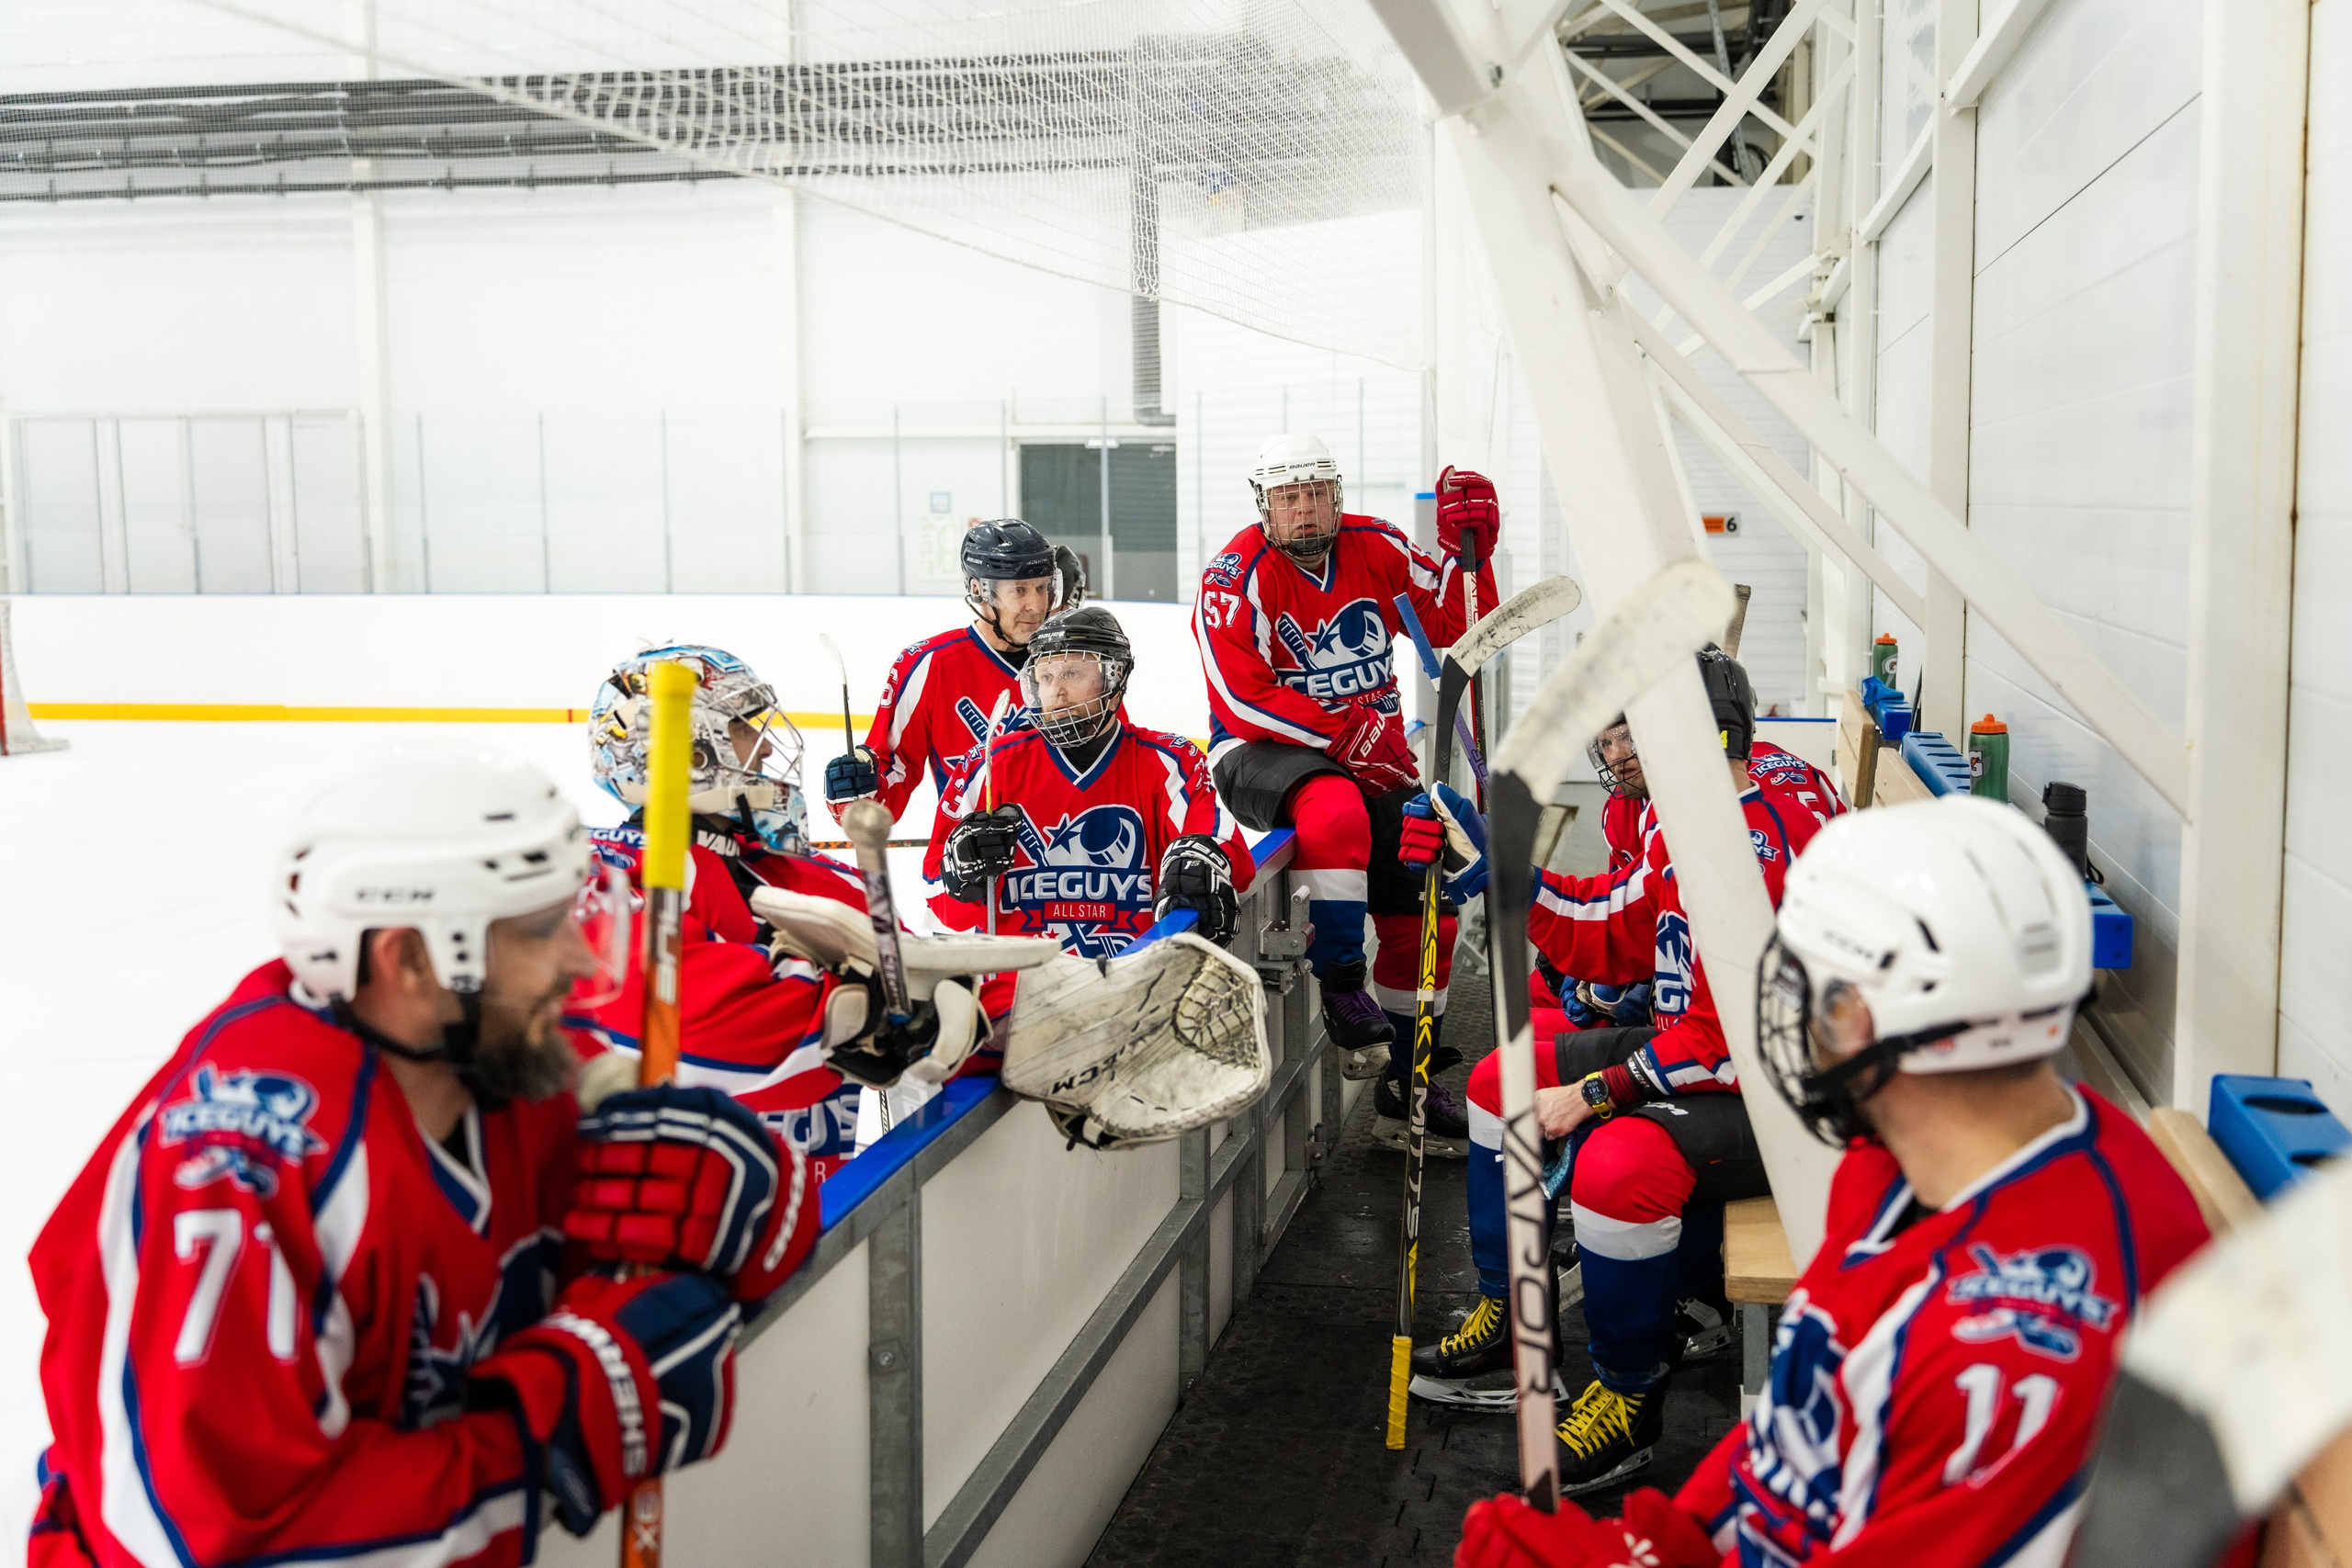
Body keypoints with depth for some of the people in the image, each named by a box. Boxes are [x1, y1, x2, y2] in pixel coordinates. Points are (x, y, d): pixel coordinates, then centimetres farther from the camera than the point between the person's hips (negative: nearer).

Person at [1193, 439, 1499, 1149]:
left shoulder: (1374, 548, 0)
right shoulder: (1237, 576, -13)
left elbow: (1456, 622, 3)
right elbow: (1245, 699, -19)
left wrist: (1468, 552, -15)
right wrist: (1343, 734, -24)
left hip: (1371, 755, 6)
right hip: (1264, 752, -5)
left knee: (1423, 910, 2)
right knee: (1335, 813, -39)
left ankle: (1404, 1089, 18)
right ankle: (1339, 986, -20)